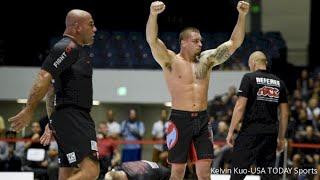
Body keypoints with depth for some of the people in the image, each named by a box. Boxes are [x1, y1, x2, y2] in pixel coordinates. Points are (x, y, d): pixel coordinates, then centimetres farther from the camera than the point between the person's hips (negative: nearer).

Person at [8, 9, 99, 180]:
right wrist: (29, 111, -20)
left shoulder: (76, 49, 23)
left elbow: (51, 89, 26)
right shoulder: (68, 47, -9)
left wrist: (52, 122, 25)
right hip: (72, 116, -11)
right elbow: (44, 78, -19)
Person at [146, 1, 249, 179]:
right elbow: (152, 40, -18)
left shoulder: (206, 59, 10)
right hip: (180, 119, -4)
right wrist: (153, 14, -36)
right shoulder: (171, 61, -2)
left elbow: (234, 43, 8)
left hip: (202, 119, 4)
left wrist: (242, 16, -5)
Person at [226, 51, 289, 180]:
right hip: (271, 133, 5)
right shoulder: (278, 82, 13)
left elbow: (240, 107, -8)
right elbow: (284, 113, 13)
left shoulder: (249, 78, -2)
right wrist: (281, 138, 20)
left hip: (250, 131, -5)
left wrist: (231, 131, -4)